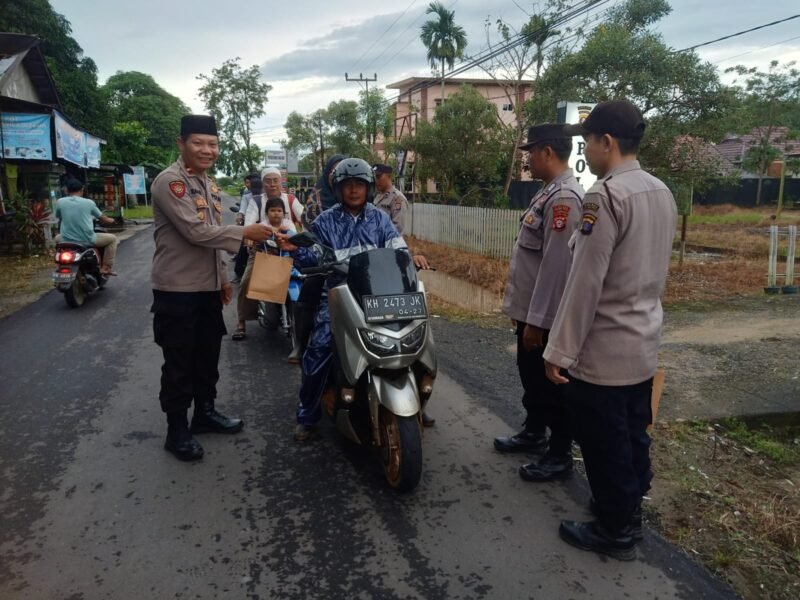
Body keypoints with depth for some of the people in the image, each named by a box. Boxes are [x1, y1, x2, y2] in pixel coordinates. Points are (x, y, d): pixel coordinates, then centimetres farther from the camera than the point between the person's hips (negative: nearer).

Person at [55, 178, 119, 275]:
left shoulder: (60, 202, 1)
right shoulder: (89, 202, -3)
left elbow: (59, 218, 18)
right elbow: (103, 219, 9)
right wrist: (110, 220, 32)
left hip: (67, 241, 3)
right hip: (88, 240, -3)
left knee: (57, 238, 38)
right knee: (112, 238, 18)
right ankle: (106, 267, 9)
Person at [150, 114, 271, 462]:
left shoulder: (208, 185, 14)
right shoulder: (170, 181, -15)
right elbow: (196, 232, -24)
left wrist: (222, 276, 19)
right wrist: (245, 232, -21)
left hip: (208, 287, 9)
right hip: (177, 289, -8)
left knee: (208, 355, 18)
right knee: (179, 362, 2)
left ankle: (205, 412, 34)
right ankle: (176, 430, 14)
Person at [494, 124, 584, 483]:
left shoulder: (564, 197, -21)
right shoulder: (548, 192, 12)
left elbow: (556, 264, -25)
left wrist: (537, 319, -23)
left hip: (545, 316, -10)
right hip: (529, 309, 10)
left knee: (552, 384, 4)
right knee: (531, 377, 22)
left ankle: (560, 455, 19)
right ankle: (534, 433, 40)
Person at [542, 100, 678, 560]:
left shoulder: (606, 195, -20)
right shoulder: (662, 193, 7)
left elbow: (586, 282, -22)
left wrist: (560, 350, -17)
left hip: (604, 350, -9)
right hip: (644, 344, 9)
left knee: (605, 446, 7)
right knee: (633, 436, 21)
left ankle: (616, 532, 23)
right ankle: (630, 513, 38)